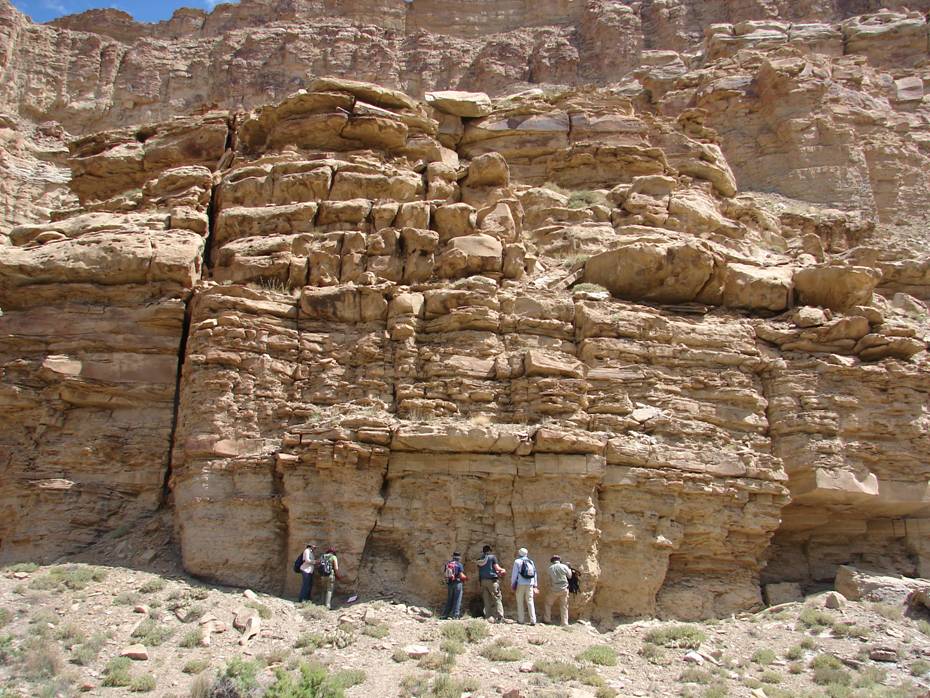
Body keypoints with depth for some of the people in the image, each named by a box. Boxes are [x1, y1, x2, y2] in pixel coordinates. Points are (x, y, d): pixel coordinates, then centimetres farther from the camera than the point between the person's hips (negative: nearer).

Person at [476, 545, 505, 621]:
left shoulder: (479, 559, 14)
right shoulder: (492, 557, 0)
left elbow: (480, 571, 16)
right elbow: (496, 568, -5)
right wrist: (502, 570, 16)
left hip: (483, 580, 5)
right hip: (492, 580, -5)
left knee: (486, 600, 6)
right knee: (497, 599, -3)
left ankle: (489, 617, 2)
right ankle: (500, 617, -10)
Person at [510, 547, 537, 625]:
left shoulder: (517, 561, -2)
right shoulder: (531, 562, 11)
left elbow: (514, 574, -4)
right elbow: (535, 574, 13)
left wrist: (512, 583, 4)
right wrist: (535, 585, 18)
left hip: (520, 584, -3)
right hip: (530, 584, 3)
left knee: (520, 602, 6)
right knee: (530, 602, 3)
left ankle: (520, 619, 8)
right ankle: (533, 620, -3)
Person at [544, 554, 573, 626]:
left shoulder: (550, 568, -4)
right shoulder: (564, 567, -6)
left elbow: (550, 579, 5)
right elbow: (570, 576, 6)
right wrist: (569, 568, 20)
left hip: (554, 590, 0)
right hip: (564, 589, 0)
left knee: (548, 603, 19)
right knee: (564, 606, 9)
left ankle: (548, 620, 20)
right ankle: (565, 623, 8)